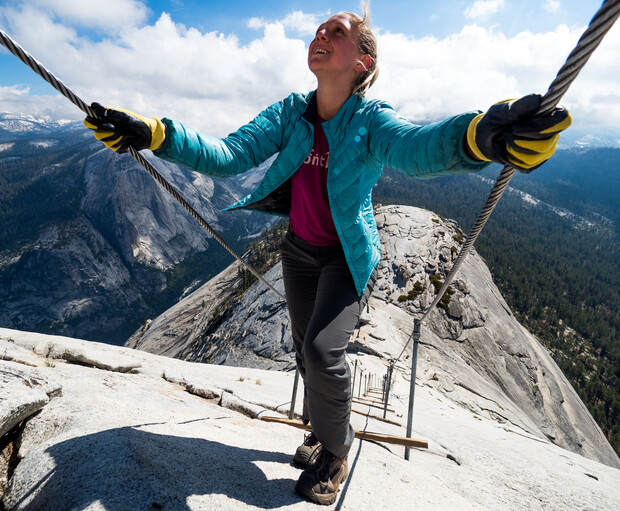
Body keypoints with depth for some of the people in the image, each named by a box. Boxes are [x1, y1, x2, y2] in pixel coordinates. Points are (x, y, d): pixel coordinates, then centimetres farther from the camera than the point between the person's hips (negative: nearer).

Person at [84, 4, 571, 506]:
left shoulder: (370, 118, -18)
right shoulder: (290, 112, -6)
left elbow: (414, 146, -40)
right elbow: (230, 154, -16)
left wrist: (476, 135, -63)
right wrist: (157, 134, -32)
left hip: (348, 253, -4)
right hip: (300, 249, 5)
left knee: (323, 351, -19)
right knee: (307, 352, 15)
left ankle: (335, 451, 14)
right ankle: (323, 430, 45)